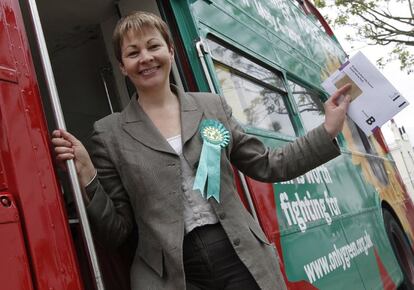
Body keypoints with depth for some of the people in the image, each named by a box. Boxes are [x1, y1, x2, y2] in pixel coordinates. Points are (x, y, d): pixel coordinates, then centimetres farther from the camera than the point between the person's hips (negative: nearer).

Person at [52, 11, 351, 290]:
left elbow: (267, 166, 10)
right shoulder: (109, 133, 0)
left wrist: (328, 131, 5)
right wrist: (86, 176, -14)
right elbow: (116, 230, 0)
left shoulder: (213, 106, 6)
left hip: (242, 260, 2)